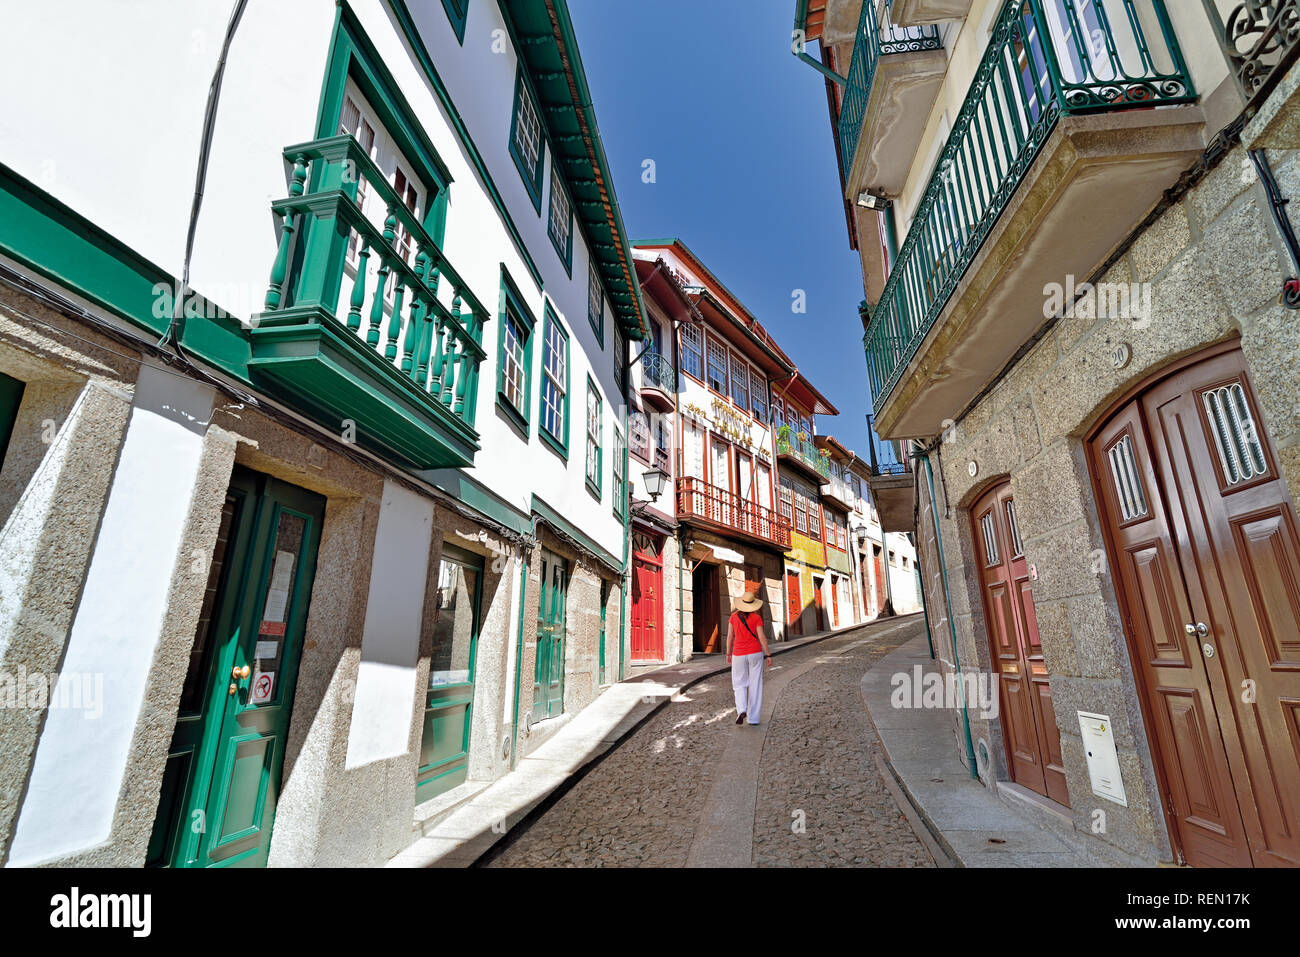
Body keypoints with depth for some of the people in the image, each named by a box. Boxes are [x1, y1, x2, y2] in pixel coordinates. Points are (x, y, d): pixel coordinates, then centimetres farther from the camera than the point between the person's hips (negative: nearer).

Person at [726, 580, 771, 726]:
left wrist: (728, 654, 10)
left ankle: (741, 709, -13)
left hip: (739, 655, 1)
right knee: (755, 685, 8)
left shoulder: (734, 616, -1)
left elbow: (730, 636, 1)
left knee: (740, 684, 12)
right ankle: (753, 718, 8)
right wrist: (768, 655, -1)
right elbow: (761, 637, -9)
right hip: (755, 653, -1)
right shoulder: (756, 618, -7)